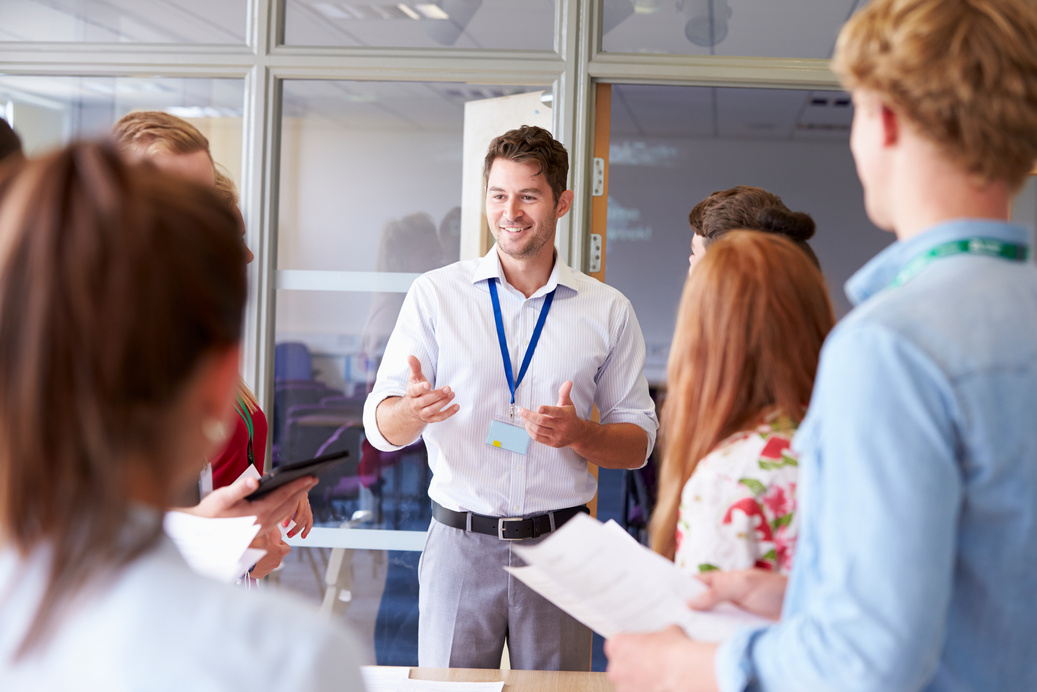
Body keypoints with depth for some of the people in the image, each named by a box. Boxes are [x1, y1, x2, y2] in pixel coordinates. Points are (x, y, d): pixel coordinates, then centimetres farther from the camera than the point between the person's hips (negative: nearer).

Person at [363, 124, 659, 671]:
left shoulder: (607, 310, 5)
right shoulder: (435, 294, 2)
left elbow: (639, 442, 8)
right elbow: (380, 429, 0)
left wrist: (579, 435, -14)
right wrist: (413, 409, -24)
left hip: (559, 546, 1)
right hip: (459, 543, -1)